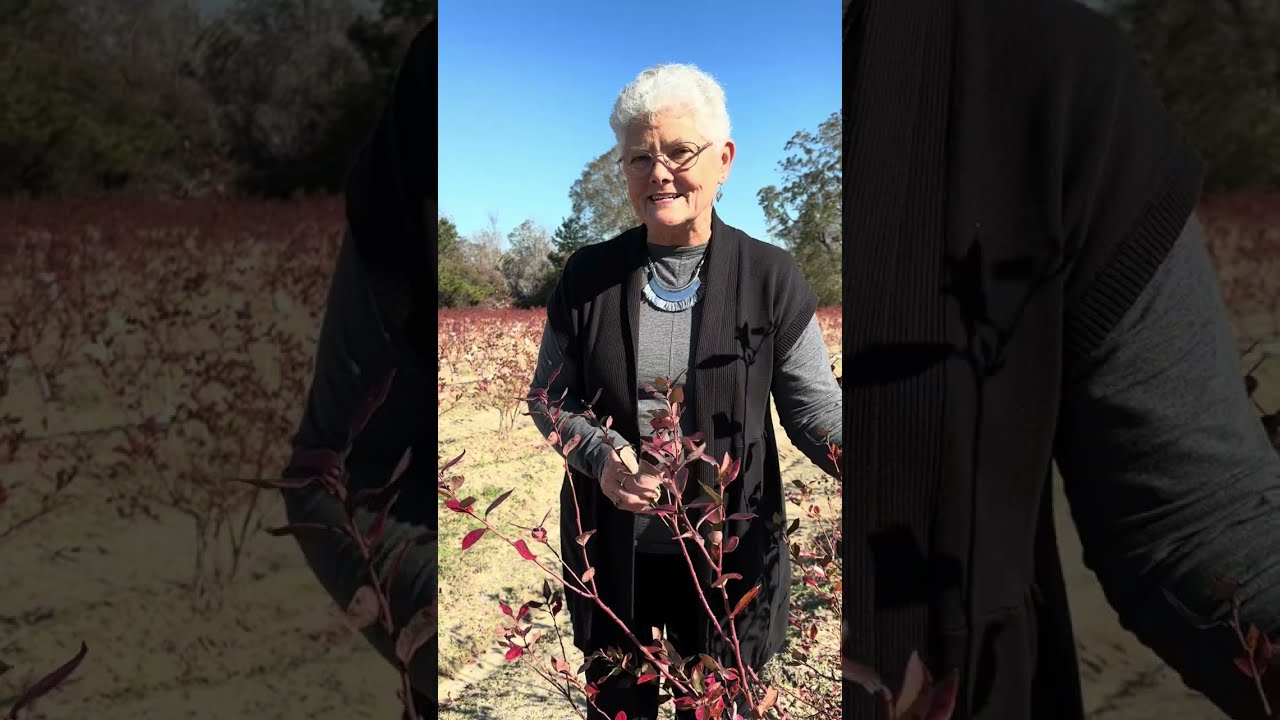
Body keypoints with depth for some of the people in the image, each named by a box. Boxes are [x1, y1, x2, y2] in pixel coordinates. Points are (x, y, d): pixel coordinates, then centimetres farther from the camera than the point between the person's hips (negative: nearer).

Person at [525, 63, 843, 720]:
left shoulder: (770, 278, -6)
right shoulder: (587, 276, -2)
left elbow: (816, 410, -4)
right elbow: (547, 396, 4)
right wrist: (600, 456, -16)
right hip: (610, 552, 2)